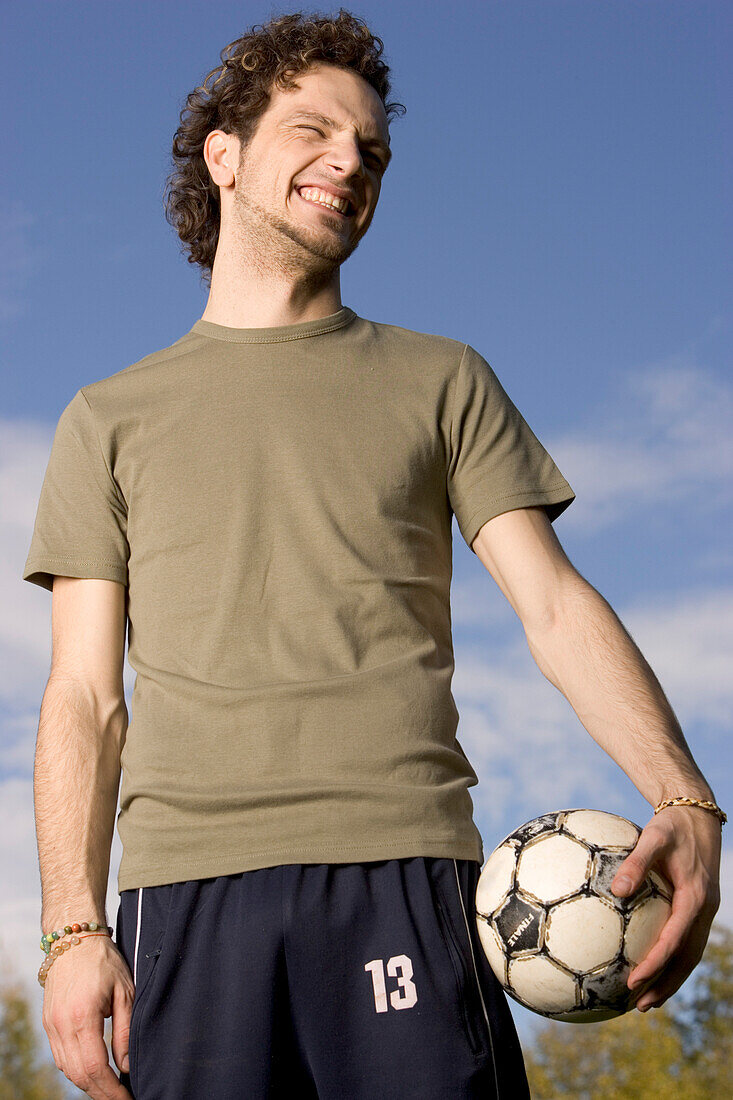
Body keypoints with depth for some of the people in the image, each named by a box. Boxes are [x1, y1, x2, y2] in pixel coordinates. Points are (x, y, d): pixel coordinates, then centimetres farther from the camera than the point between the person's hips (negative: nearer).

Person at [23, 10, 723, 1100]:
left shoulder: (442, 382, 18)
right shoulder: (110, 419, 19)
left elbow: (556, 605, 7)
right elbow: (85, 697, 13)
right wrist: (74, 929, 0)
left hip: (402, 867, 0)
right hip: (188, 887, 1)